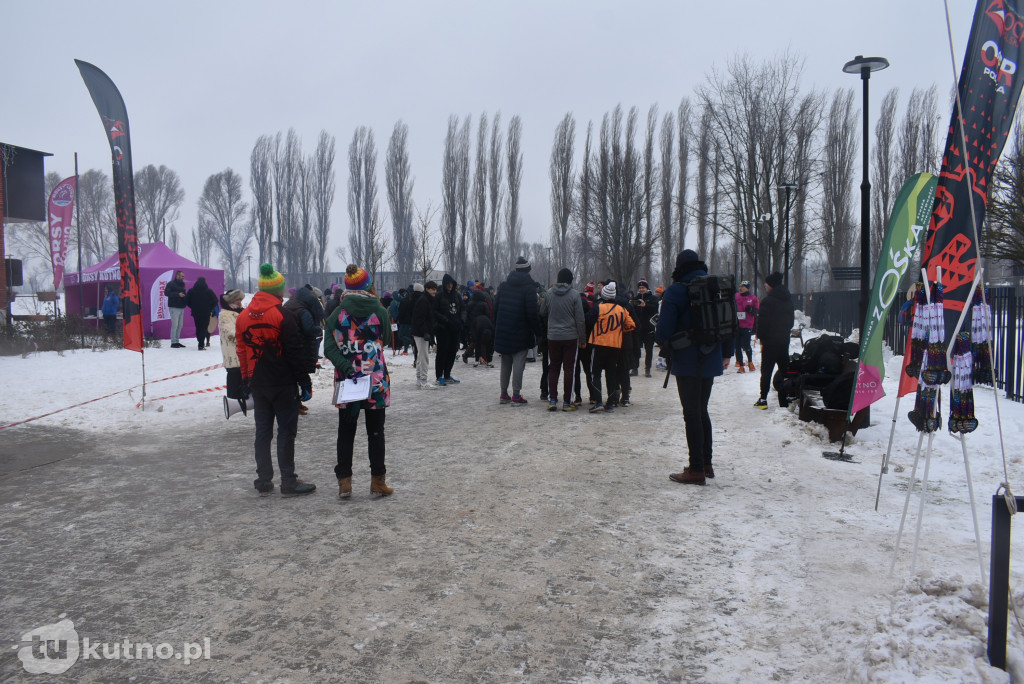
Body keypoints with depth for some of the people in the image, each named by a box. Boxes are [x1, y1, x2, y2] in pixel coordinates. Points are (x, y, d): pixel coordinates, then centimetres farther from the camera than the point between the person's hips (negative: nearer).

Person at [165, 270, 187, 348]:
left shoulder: (182, 284, 17)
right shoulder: (171, 284, -6)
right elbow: (166, 293, -16)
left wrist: (185, 296, 5)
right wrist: (178, 294, -21)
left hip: (181, 307, 8)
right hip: (174, 307, -7)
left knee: (180, 325, 9)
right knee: (175, 325, -9)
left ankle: (177, 341, 17)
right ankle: (173, 342, -4)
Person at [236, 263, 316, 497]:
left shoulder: (243, 316, 7)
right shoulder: (282, 315, -11)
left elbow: (241, 351, 12)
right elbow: (296, 352, -11)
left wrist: (246, 381, 19)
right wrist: (304, 382, -7)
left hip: (257, 384, 6)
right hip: (283, 384, -6)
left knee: (262, 431, 12)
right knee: (286, 431, 0)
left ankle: (263, 481, 16)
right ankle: (288, 482, 2)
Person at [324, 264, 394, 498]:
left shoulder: (338, 313, -1)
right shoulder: (379, 311, -4)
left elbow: (329, 347, -8)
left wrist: (346, 367, -14)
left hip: (346, 381, 1)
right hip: (376, 380, -1)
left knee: (346, 431, 11)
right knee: (375, 431, 8)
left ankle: (344, 482, 14)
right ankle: (378, 482, 12)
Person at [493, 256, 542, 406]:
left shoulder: (503, 285, 8)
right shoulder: (529, 288, -9)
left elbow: (495, 308, 9)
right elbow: (532, 313, -15)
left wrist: (497, 329, 15)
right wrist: (537, 331, -6)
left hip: (503, 332, 5)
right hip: (521, 333, -5)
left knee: (505, 363, 14)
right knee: (518, 363, 0)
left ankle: (503, 394, 18)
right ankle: (516, 396, 0)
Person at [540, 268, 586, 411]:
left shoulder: (549, 293, 0)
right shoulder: (574, 295, -7)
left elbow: (542, 313, 9)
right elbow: (580, 319, -7)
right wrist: (582, 338, 0)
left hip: (553, 336, 2)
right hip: (571, 337, -2)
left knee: (553, 368, 11)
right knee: (569, 369, 3)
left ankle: (552, 400, 6)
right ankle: (567, 402, 5)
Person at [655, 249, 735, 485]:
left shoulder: (676, 291, -11)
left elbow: (664, 330, -16)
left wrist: (664, 342, 6)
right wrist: (727, 353, 21)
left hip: (687, 362, -6)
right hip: (711, 360, 6)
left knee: (692, 414, -1)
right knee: (702, 411, 18)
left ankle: (696, 470, 1)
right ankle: (706, 464, 24)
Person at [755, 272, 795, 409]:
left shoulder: (768, 300, -14)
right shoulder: (788, 299, 9)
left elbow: (762, 321, -14)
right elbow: (791, 320, 15)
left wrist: (761, 337, -5)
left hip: (770, 340, -6)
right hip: (785, 339, 6)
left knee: (766, 370, -1)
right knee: (784, 369, 11)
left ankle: (763, 399, -3)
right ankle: (785, 399, 13)